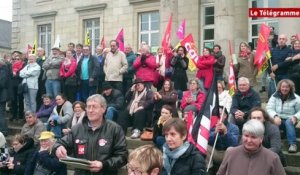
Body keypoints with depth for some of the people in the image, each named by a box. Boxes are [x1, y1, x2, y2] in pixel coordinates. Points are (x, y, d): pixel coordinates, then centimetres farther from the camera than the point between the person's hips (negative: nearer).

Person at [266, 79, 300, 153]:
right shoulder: (274, 96, 4)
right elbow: (269, 109, -6)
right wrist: (275, 116, -26)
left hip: (290, 120, 0)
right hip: (278, 119, 1)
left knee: (288, 122, -36)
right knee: (273, 122, -35)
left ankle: (292, 144, -39)